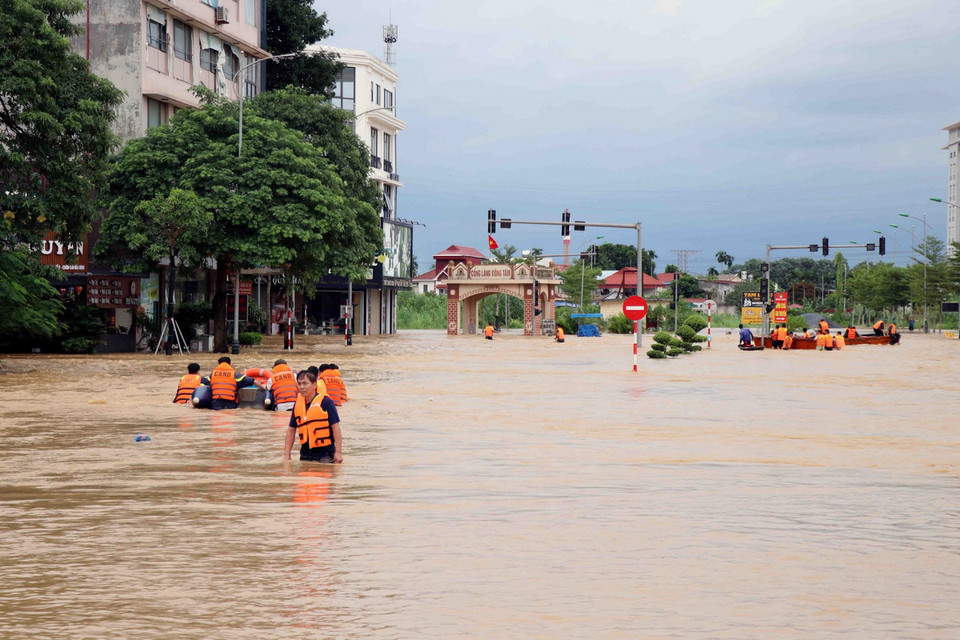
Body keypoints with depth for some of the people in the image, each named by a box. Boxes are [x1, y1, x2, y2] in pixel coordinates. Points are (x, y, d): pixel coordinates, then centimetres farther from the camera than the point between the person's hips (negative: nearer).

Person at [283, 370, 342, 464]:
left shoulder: (325, 402, -8)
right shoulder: (297, 405, 9)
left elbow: (335, 427, -10)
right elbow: (291, 430, 13)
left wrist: (338, 452, -15)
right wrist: (286, 455, 7)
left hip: (325, 454, -5)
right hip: (305, 454, 6)